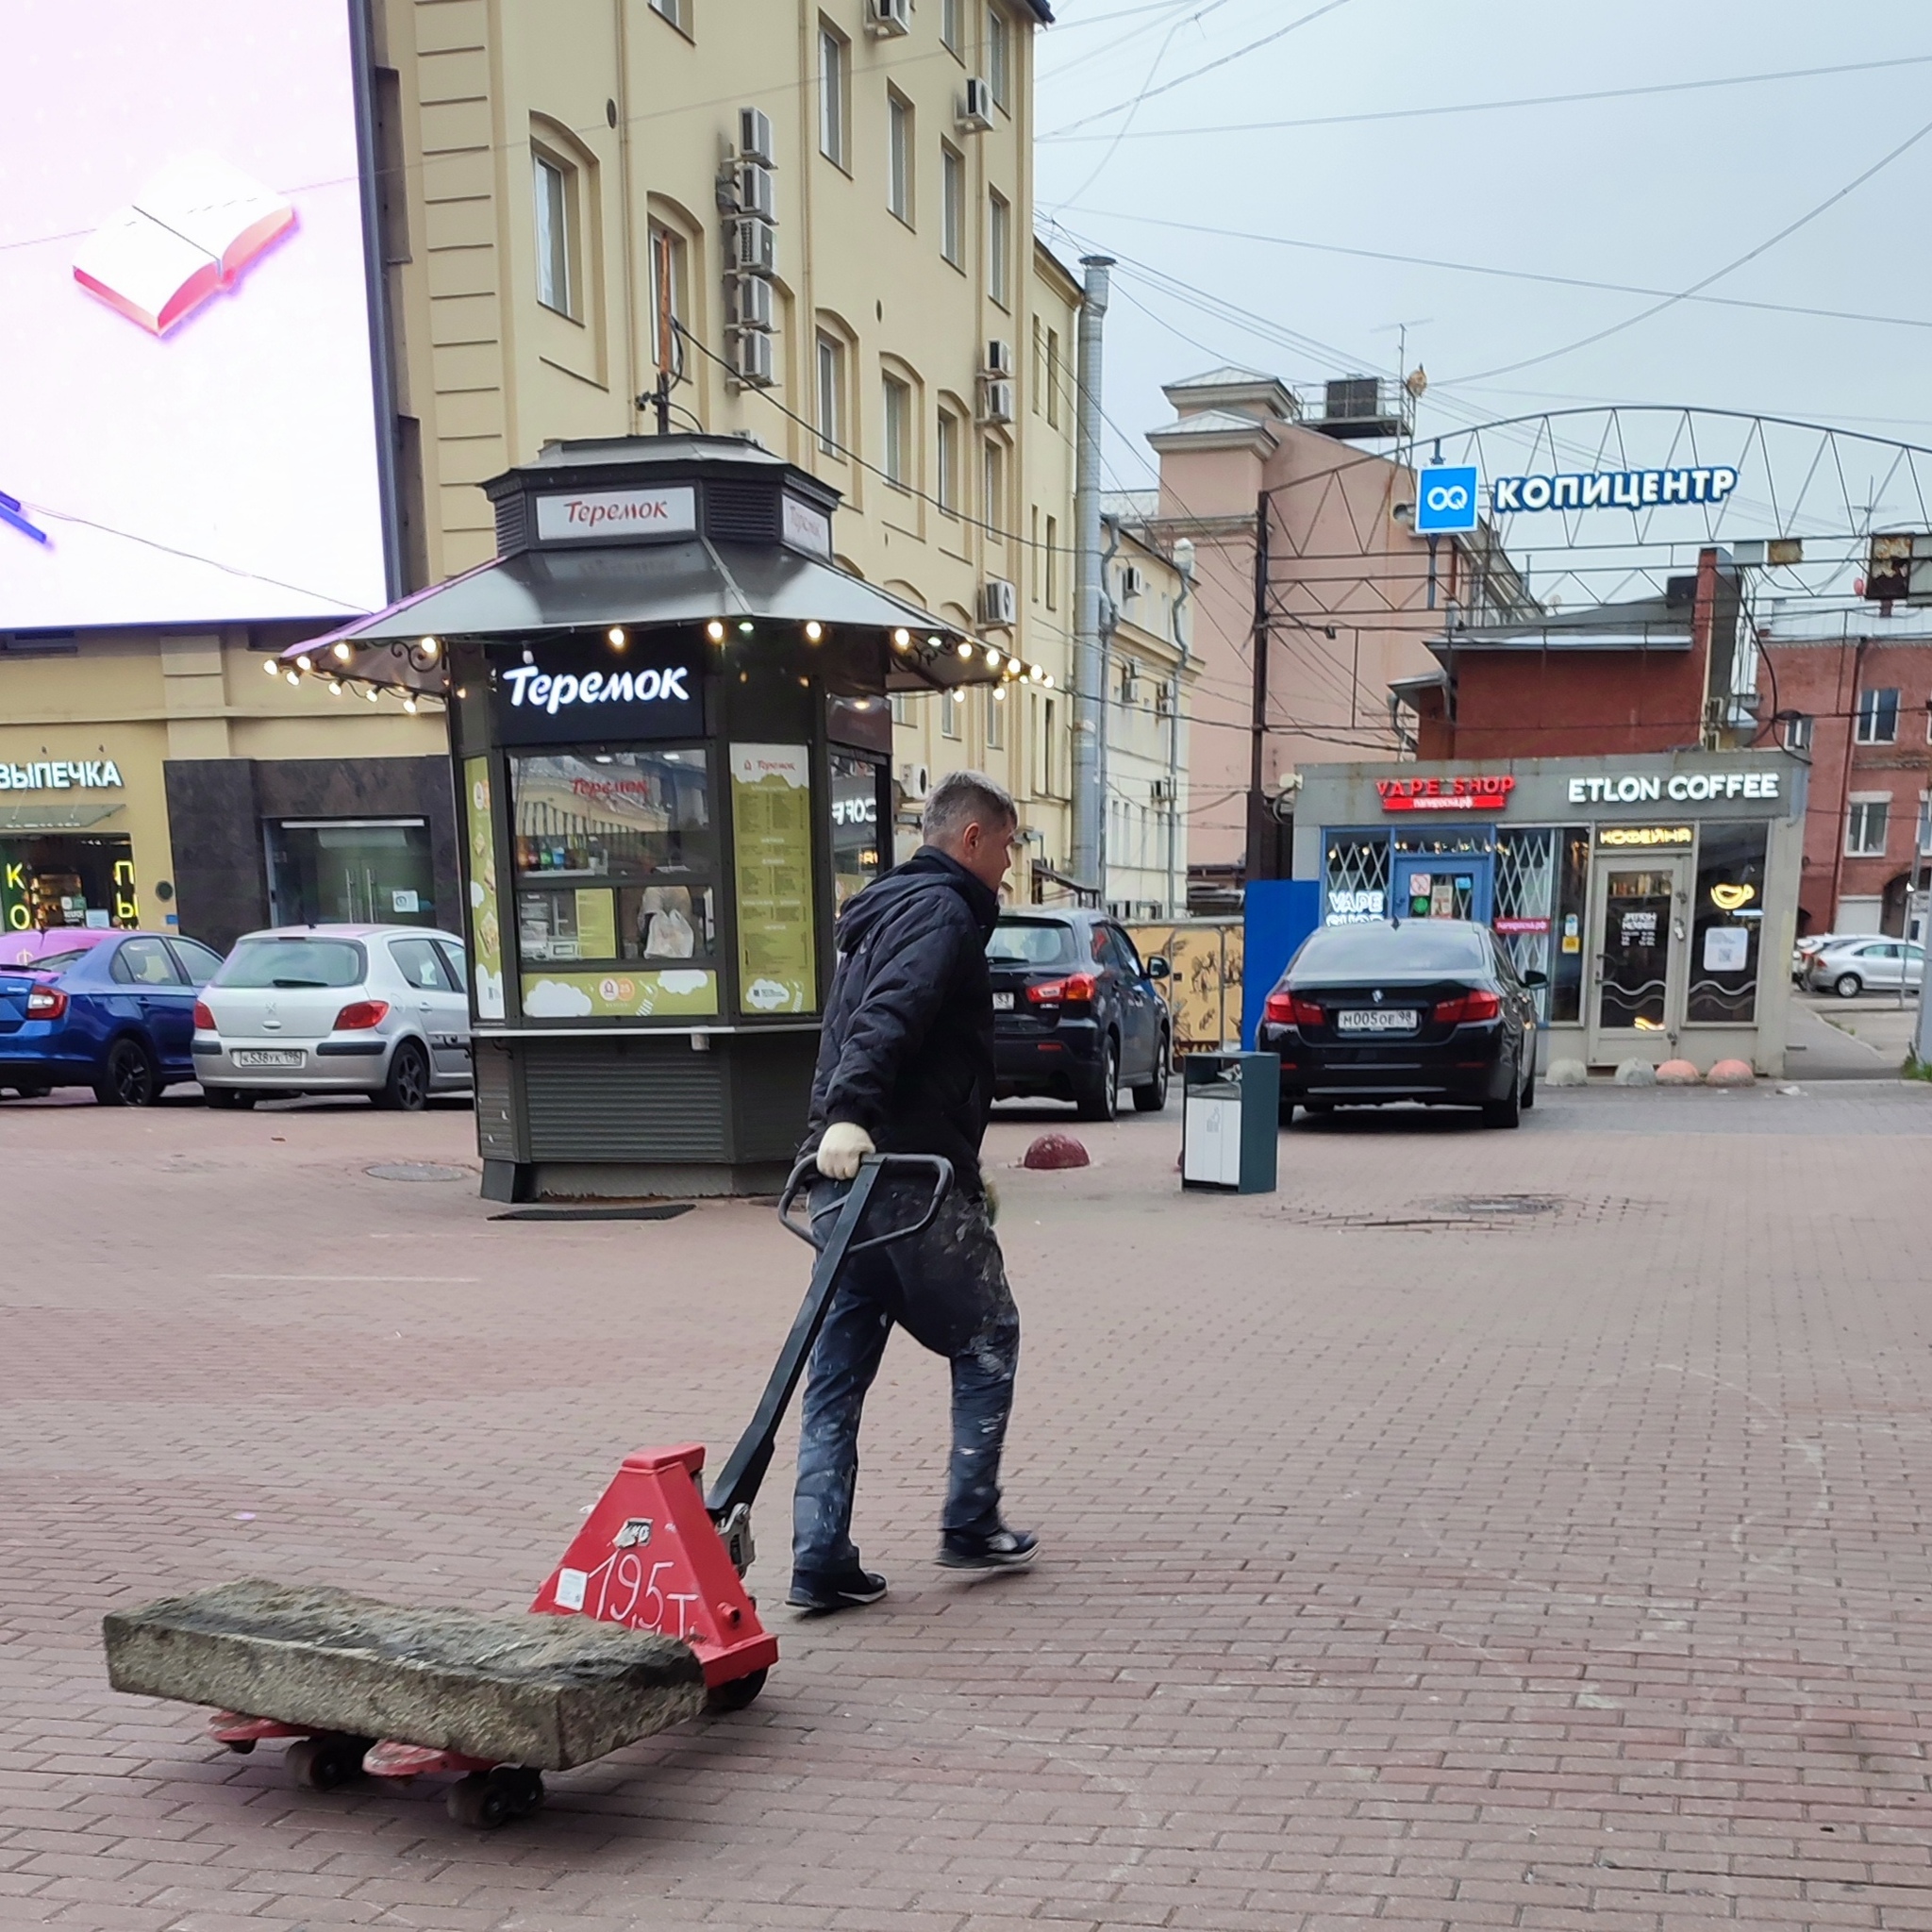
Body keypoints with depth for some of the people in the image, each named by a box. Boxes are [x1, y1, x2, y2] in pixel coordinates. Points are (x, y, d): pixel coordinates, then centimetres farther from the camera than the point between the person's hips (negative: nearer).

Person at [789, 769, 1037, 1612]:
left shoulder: (885, 909, 23)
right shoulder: (942, 911, -8)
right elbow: (889, 1015, -25)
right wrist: (850, 1112, -36)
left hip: (845, 1173, 9)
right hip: (911, 1175, -9)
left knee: (838, 1369, 8)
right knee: (987, 1339, 10)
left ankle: (820, 1560, 8)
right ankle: (970, 1525, 15)